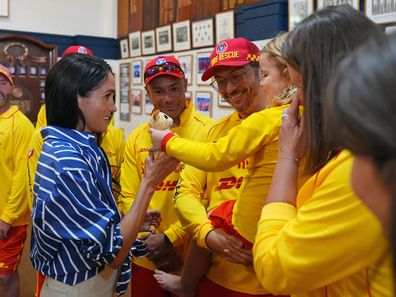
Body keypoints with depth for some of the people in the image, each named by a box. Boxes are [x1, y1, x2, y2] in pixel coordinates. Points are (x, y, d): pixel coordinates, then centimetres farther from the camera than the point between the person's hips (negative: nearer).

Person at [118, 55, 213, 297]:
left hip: (192, 259, -3)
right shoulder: (136, 138, 3)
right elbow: (128, 197, 4)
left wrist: (170, 238, -12)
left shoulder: (206, 130, -10)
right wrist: (147, 242, -7)